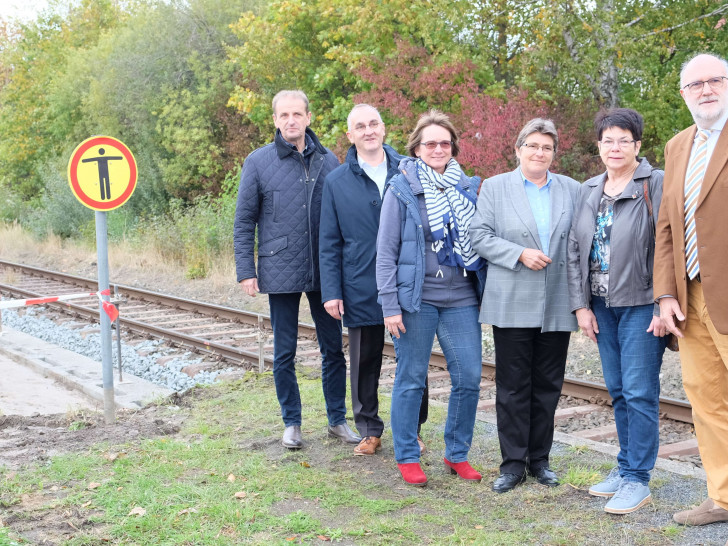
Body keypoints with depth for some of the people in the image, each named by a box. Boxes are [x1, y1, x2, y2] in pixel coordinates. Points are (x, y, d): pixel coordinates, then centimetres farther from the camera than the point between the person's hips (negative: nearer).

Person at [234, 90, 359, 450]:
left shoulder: (328, 162, 5)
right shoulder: (259, 162, 0)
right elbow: (244, 221, 2)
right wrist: (245, 270, -5)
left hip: (324, 272, 2)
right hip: (280, 272, -2)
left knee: (333, 349, 8)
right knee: (284, 353, 7)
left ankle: (337, 419, 22)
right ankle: (291, 423, 21)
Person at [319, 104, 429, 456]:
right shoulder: (336, 182, 4)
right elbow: (329, 243, 4)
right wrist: (331, 291, -3)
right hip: (362, 291, 0)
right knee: (364, 362, 9)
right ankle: (369, 431, 24)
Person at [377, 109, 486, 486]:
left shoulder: (467, 188, 9)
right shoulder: (401, 190, -3)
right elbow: (386, 252, -4)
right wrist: (390, 305, -9)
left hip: (461, 298, 4)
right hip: (416, 299, -4)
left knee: (469, 377, 4)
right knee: (411, 380, 5)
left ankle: (457, 454, 20)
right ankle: (407, 457, 19)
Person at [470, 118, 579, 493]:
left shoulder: (572, 190, 10)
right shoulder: (495, 188, 4)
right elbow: (480, 235, -3)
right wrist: (520, 254, -15)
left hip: (557, 304, 2)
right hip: (512, 304, -2)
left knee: (548, 385, 9)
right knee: (513, 385, 2)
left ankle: (539, 459, 20)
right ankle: (513, 463, 10)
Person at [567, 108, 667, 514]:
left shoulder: (656, 185, -7)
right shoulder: (589, 191, 12)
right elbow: (575, 250, 11)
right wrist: (581, 305, 5)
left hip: (641, 305, -6)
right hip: (602, 306, 6)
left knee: (639, 392, -4)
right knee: (618, 391, 13)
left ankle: (638, 479, 5)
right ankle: (626, 467, 24)